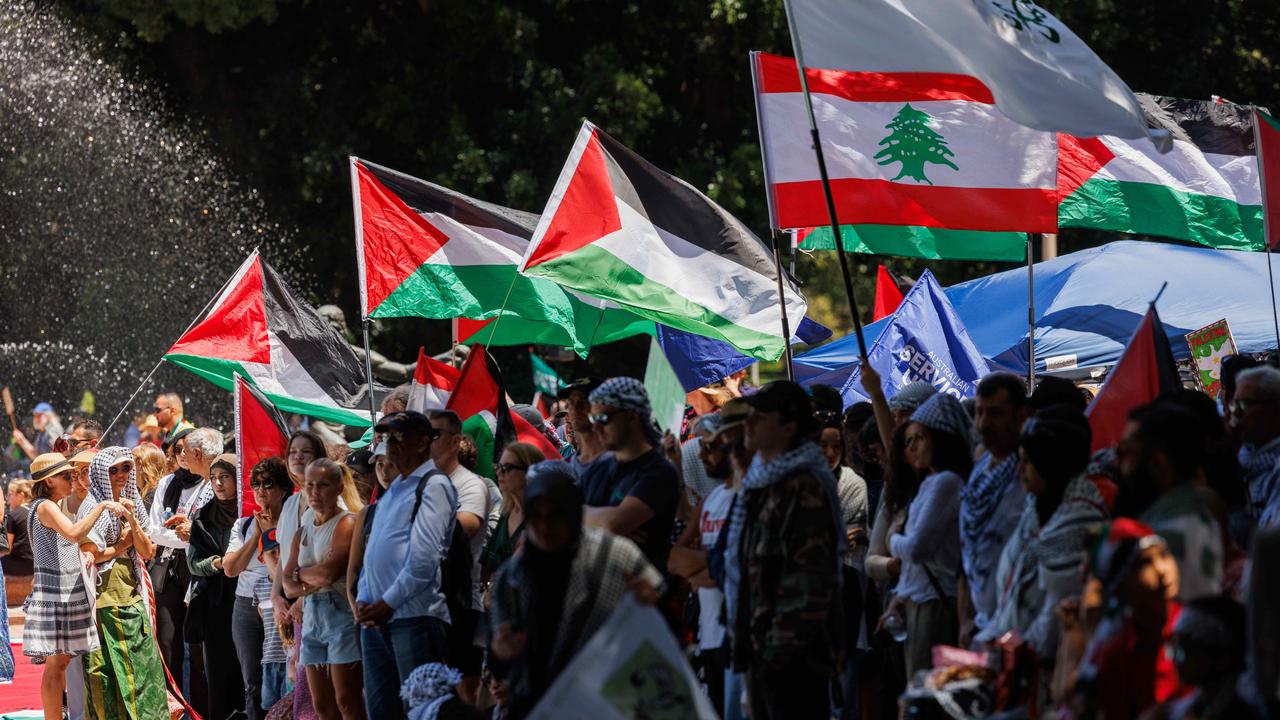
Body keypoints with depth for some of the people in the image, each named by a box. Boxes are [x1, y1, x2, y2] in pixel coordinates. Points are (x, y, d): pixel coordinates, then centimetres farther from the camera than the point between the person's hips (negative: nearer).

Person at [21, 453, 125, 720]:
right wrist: (102, 506, -26)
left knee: (63, 660, 9)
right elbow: (74, 533, -29)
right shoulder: (45, 507, -13)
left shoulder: (55, 508, 17)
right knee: (55, 663, -9)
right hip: (54, 590, -9)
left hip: (70, 590, 9)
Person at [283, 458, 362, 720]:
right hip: (312, 617, 7)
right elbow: (289, 586, 10)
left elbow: (330, 571, -16)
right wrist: (311, 584, -11)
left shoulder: (346, 524, -5)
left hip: (341, 613, -7)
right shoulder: (303, 533, 17)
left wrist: (300, 573, 3)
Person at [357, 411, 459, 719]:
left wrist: (388, 604, -12)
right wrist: (364, 600, 7)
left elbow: (424, 558, -14)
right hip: (376, 617, 9)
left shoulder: (433, 486, -4)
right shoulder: (394, 490, 22)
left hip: (415, 616, -9)